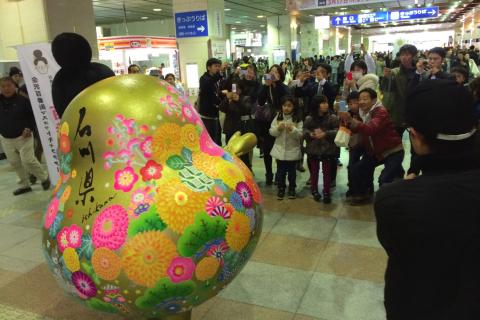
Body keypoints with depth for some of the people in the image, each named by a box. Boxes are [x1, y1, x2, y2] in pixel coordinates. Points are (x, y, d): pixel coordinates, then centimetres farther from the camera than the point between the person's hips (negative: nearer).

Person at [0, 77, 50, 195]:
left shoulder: (22, 100, -11)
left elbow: (33, 115, -4)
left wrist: (29, 128, -12)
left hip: (23, 137, -5)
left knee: (28, 161, -9)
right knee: (15, 163, 11)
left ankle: (44, 178, 14)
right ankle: (25, 185, 24)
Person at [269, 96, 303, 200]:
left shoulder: (298, 119, -7)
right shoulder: (277, 117, -1)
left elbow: (300, 135, -10)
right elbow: (272, 132, -1)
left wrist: (293, 130, -27)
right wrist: (278, 128, -20)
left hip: (293, 150, -1)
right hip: (280, 149, 2)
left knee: (292, 171, 11)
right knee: (280, 171, 11)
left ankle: (292, 189, 27)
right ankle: (281, 189, 24)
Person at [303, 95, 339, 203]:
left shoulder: (332, 117, -4)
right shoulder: (309, 118, -1)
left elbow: (337, 131, -9)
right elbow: (304, 132, 1)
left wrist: (325, 134, -21)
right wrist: (311, 134, -19)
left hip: (328, 150, -1)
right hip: (313, 150, 1)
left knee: (327, 172, 6)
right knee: (314, 171, 13)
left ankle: (326, 193, 17)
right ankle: (314, 190, 28)